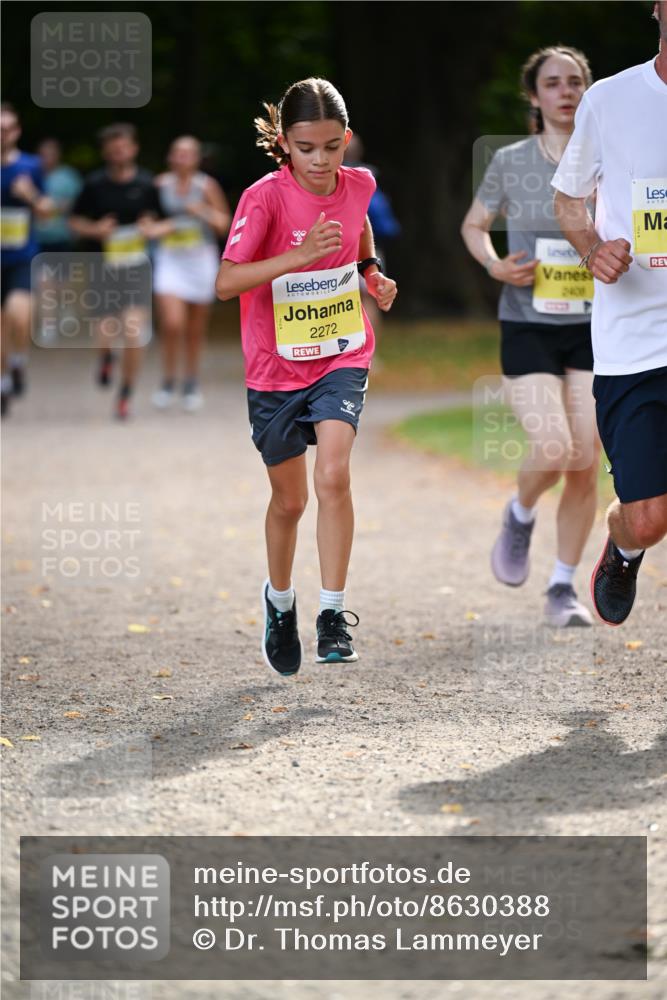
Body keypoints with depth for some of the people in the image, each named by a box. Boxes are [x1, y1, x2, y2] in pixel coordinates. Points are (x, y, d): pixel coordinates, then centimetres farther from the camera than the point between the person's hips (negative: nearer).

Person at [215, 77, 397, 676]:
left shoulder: (358, 187, -5)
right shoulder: (266, 198, -18)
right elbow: (226, 282, -28)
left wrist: (372, 272, 8)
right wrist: (300, 255, -37)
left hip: (342, 359, 1)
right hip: (276, 368, -1)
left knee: (333, 477, -20)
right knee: (289, 499, 12)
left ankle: (333, 614, -14)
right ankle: (279, 599, 39)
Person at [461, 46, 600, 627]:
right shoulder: (510, 163, -1)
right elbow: (474, 225, 12)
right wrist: (495, 265, -7)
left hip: (593, 330, 2)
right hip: (528, 327, -2)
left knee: (585, 465, -1)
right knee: (552, 450, -19)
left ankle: (563, 589, 13)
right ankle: (521, 516, 16)